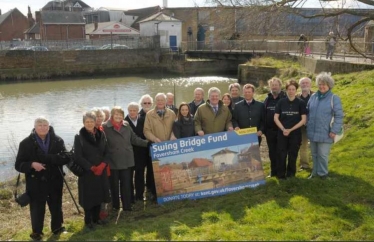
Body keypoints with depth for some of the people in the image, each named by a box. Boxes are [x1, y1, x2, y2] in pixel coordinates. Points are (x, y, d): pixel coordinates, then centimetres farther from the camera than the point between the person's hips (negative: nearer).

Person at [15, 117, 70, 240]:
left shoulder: (58, 141, -2)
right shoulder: (26, 143, -6)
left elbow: (65, 158, -12)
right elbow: (19, 165, -6)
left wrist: (48, 158, -25)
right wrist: (32, 164, -26)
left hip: (55, 181, 2)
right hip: (36, 183, -2)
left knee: (56, 205, 18)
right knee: (37, 208, 7)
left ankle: (57, 227, 39)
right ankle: (37, 231, 28)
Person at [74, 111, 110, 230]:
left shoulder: (101, 134, 5)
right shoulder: (79, 137, -8)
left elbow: (106, 152, 6)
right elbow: (78, 156, -10)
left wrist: (102, 165, -11)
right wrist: (91, 167, -15)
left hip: (101, 171, 4)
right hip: (86, 171, -4)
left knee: (99, 194, 11)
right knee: (88, 196, 3)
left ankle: (96, 218, 27)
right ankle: (88, 220, 17)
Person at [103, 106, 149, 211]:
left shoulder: (126, 126, 6)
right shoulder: (106, 127, -7)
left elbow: (134, 139, 11)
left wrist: (148, 143, 5)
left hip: (126, 160, 3)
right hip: (113, 161, -3)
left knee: (126, 183, 6)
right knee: (114, 184, 10)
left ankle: (127, 205, 15)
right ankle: (115, 205, 25)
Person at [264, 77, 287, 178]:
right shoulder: (267, 99, 9)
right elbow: (263, 115, 10)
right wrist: (264, 129, 4)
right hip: (270, 131, 4)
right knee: (272, 152, 11)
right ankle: (273, 171, 21)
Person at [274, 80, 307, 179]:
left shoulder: (301, 103, -1)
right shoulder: (281, 102, 2)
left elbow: (303, 120, -4)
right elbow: (276, 118, 3)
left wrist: (291, 129, -11)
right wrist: (283, 129, -11)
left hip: (295, 133, -1)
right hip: (282, 133, 1)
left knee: (293, 155, 6)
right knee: (281, 155, 0)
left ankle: (291, 176, 19)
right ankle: (280, 175, 12)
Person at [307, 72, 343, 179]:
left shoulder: (334, 98, -8)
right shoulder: (313, 97, 7)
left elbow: (339, 116, -9)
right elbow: (308, 112, 16)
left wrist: (334, 131, -14)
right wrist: (307, 125, 10)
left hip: (325, 133, -5)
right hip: (312, 132, 5)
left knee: (323, 155, 2)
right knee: (314, 154, 16)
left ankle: (323, 173, 18)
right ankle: (315, 172, 30)